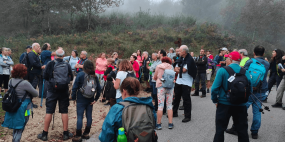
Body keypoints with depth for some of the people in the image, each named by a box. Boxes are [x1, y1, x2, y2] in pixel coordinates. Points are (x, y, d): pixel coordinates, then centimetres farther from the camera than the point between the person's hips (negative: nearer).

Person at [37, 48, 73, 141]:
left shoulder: (50, 64, -7)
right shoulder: (67, 65, -3)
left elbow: (45, 76, -3)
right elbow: (71, 78, 4)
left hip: (52, 90, -1)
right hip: (64, 91, 1)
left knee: (49, 112, 5)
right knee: (64, 111, 8)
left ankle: (44, 134, 13)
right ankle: (66, 133, 14)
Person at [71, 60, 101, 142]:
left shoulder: (80, 74, -8)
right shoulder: (94, 76, 3)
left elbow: (75, 87, -9)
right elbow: (99, 89, 2)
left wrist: (74, 98, -1)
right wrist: (95, 99, 5)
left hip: (81, 99, -4)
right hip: (90, 100, 4)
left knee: (80, 117, -1)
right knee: (89, 116, 11)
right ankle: (86, 134, 20)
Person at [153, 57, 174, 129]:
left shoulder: (158, 66, 3)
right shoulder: (171, 66, 6)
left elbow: (154, 77, 11)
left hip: (161, 86, -2)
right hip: (170, 86, 2)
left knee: (160, 105, -1)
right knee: (169, 105, 8)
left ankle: (159, 124, 2)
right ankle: (170, 123, 10)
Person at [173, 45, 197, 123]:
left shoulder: (190, 59, -14)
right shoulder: (180, 58, 10)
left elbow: (184, 70, -20)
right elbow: (175, 69, 9)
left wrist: (179, 68, -1)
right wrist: (181, 70, -11)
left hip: (186, 83, -8)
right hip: (178, 81, 8)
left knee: (186, 99, -2)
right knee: (176, 97, 17)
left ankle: (187, 116, 8)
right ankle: (174, 113, 31)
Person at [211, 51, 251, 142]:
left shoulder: (222, 70, -11)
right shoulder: (245, 72, -2)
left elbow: (215, 88, -15)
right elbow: (250, 89, 0)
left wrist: (215, 100, -1)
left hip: (224, 104, -3)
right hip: (241, 105, 3)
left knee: (220, 130, 8)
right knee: (242, 130, 17)